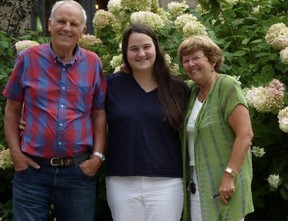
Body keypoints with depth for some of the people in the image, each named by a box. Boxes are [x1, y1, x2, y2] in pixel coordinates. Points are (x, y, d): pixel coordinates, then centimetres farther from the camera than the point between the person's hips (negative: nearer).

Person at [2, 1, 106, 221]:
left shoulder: (93, 63, 4)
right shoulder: (28, 58, 0)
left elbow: (99, 114, 8)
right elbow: (12, 110, 6)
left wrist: (98, 155, 0)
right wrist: (15, 152, -2)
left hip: (79, 170, 1)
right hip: (33, 169, -1)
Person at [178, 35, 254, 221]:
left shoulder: (227, 86, -11)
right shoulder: (191, 89, 9)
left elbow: (246, 134, -18)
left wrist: (229, 175, -23)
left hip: (223, 182, -7)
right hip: (196, 181, 7)